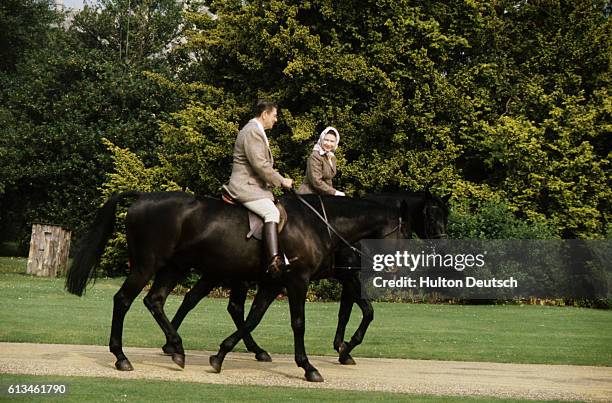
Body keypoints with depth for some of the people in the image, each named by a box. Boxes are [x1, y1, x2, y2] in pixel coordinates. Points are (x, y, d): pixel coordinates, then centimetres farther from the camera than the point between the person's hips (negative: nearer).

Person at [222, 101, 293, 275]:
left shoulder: (256, 131, 22)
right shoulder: (252, 131, -13)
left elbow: (264, 164, 26)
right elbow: (260, 165, -20)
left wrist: (280, 180, 17)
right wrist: (281, 181, -12)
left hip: (254, 185, 11)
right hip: (246, 187, -11)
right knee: (272, 212, -28)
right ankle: (274, 262, -42)